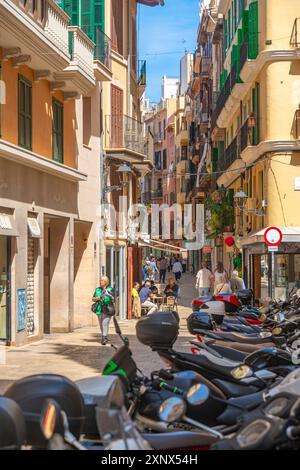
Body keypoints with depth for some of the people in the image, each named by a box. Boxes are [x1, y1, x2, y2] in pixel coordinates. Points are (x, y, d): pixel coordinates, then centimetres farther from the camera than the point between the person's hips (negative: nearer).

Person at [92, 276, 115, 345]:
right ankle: (104, 337, 25)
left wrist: (110, 296, -24)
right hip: (99, 310, 4)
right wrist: (98, 298, -9)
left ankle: (105, 338, -21)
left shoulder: (110, 289, 0)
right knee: (101, 325, 10)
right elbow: (93, 299, 12)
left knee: (105, 323, -18)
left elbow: (114, 300, -4)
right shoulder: (97, 289, 10)